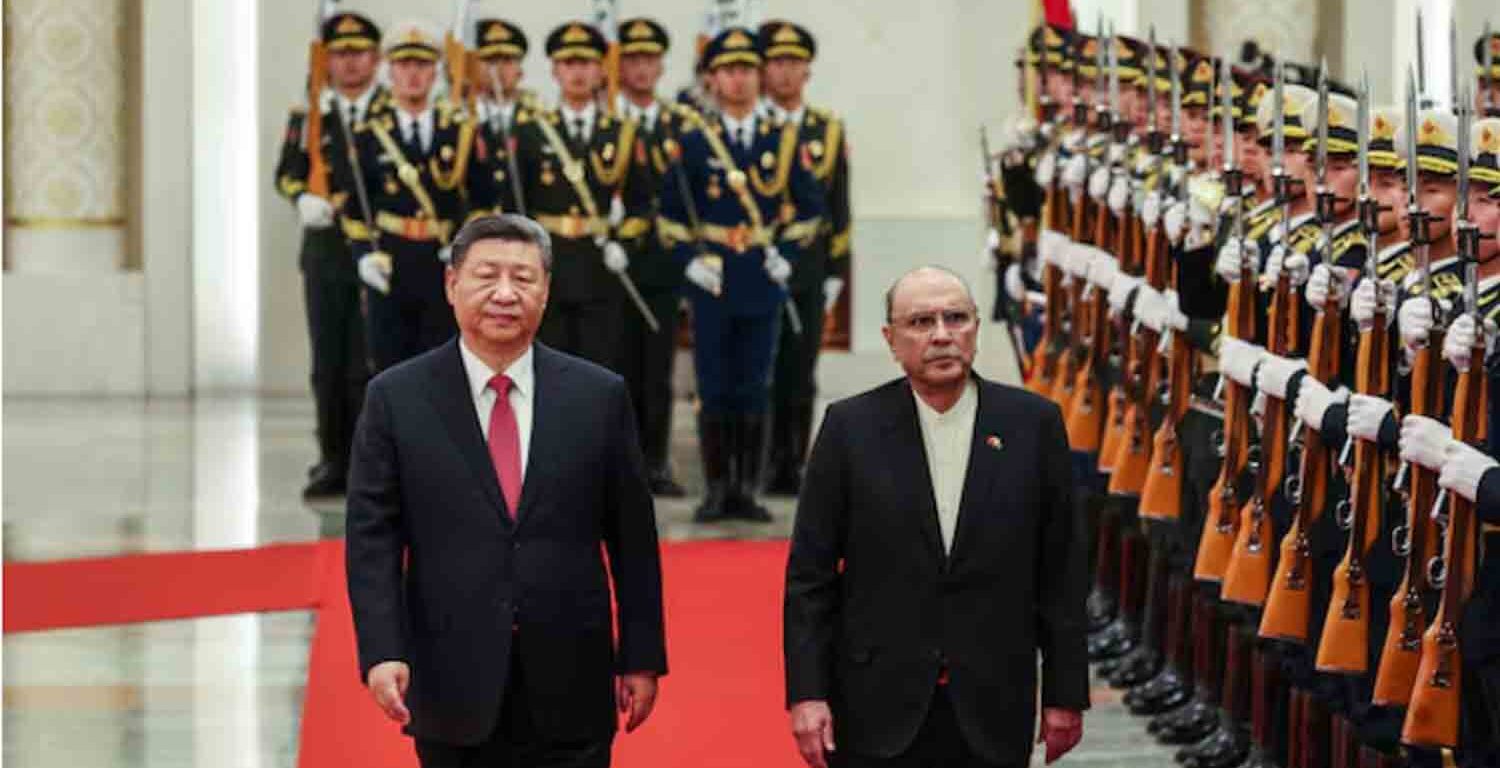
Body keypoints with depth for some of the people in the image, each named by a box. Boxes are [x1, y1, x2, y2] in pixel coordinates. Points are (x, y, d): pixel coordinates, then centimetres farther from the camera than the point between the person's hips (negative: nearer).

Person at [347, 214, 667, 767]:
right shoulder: (397, 399, 1)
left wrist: (642, 656, 4)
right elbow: (372, 539, -2)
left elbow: (632, 538, 6)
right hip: (453, 684, 0)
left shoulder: (599, 397, 4)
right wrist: (382, 653, -12)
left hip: (569, 690, 0)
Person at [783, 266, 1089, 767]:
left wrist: (1066, 693, 3)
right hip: (879, 709, -1)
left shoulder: (1032, 424, 2)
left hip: (992, 716, 1)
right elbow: (810, 573, 1)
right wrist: (807, 693, -5)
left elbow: (1061, 571, 4)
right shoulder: (850, 427, 0)